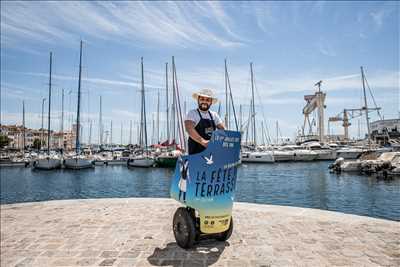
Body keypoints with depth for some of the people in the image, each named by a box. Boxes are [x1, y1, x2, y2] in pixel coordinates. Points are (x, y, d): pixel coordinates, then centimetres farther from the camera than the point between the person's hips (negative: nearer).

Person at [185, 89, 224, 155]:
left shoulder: (214, 115, 15)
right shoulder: (192, 113, -2)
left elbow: (223, 129, 10)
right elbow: (189, 129, -18)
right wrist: (202, 141, -33)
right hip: (196, 151, -5)